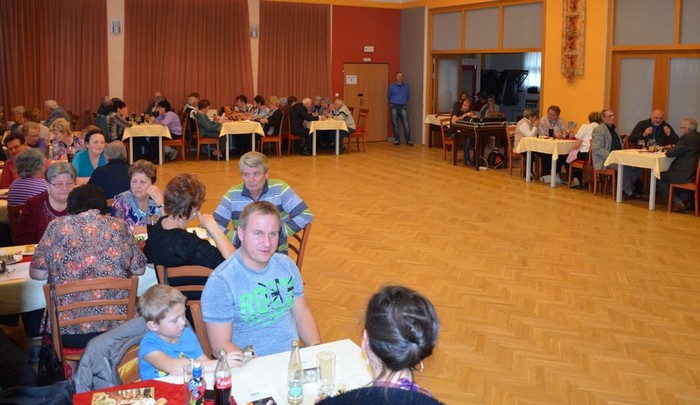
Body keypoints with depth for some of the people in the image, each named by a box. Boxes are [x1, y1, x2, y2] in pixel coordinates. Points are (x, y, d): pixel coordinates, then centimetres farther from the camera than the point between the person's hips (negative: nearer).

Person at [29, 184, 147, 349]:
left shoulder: (57, 226, 0)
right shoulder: (118, 226, 4)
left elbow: (36, 274, 3)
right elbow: (139, 269, 11)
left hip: (67, 332, -1)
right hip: (116, 327, 1)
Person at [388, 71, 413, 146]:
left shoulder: (406, 86, 5)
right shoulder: (392, 86, 2)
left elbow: (408, 95, 18)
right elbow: (388, 95, 15)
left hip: (403, 107, 0)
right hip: (394, 107, 0)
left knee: (406, 124, -6)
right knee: (395, 124, 3)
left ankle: (408, 140, -3)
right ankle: (396, 140, 11)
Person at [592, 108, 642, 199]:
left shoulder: (614, 129, 21)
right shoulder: (598, 130, -6)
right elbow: (597, 148, -16)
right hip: (604, 160, -8)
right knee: (624, 166, -32)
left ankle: (624, 187, -3)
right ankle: (628, 192, -16)